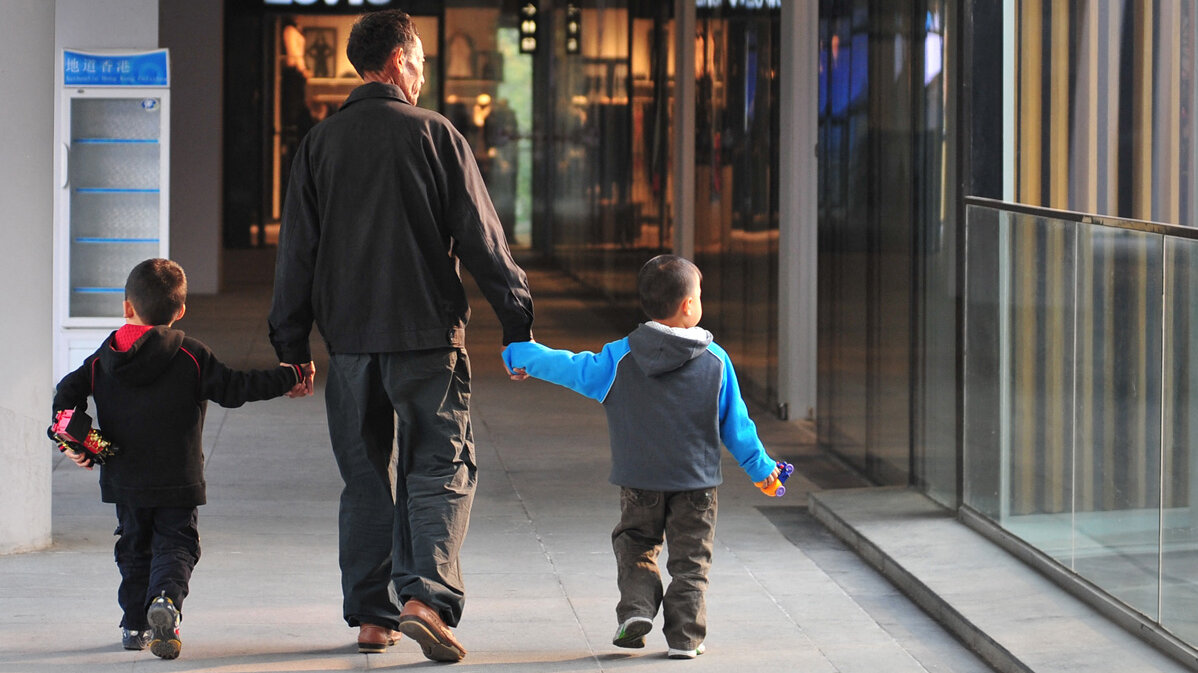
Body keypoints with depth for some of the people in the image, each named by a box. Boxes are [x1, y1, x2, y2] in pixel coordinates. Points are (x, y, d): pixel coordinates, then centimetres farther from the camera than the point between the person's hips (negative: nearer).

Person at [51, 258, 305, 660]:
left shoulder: (104, 359, 4)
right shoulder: (191, 356, -7)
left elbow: (69, 392, 1)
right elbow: (232, 389, -10)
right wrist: (285, 378, -3)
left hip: (124, 479, 3)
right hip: (177, 481, -3)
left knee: (133, 545, 18)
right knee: (176, 544, 2)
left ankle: (135, 624, 17)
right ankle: (166, 598, -27)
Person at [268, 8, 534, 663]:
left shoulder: (319, 143, 5)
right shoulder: (435, 134, -4)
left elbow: (295, 251, 7)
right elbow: (482, 239, -4)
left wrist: (293, 345, 12)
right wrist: (518, 323, 2)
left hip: (349, 339, 3)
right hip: (427, 335, -3)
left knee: (365, 478, 12)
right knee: (440, 468, 1)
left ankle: (371, 616, 13)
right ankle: (424, 593, -18)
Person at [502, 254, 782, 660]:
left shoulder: (619, 359, -8)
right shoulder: (716, 361, -6)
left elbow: (569, 367, -1)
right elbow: (735, 423, 0)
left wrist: (519, 356, 14)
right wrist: (760, 466, 13)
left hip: (639, 482, 1)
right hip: (696, 481, 0)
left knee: (635, 544, 20)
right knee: (689, 558, 9)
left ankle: (636, 605, -1)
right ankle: (684, 635, 1)